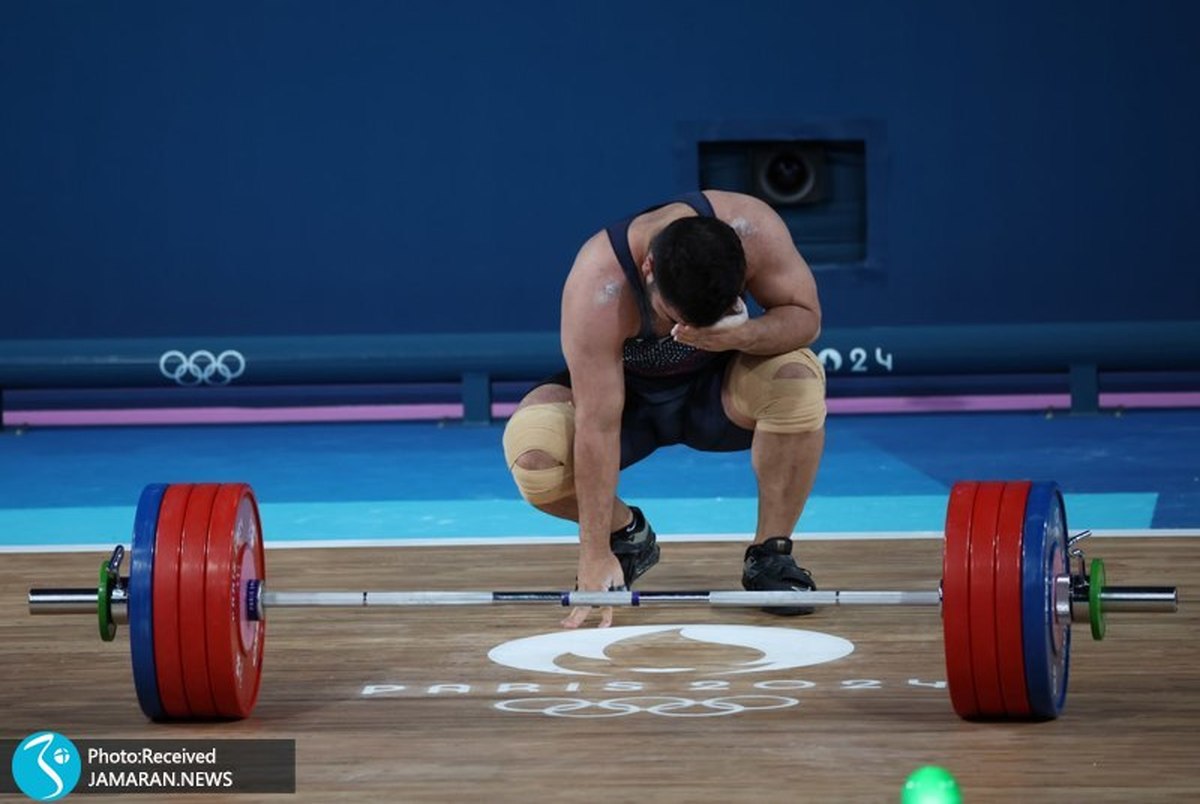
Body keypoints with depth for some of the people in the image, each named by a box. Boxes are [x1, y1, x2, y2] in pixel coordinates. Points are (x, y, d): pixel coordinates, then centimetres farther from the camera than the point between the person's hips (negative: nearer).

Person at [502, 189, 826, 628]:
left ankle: (770, 554, -11)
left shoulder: (752, 228, -30)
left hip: (718, 388, 1)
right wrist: (596, 556, -36)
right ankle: (626, 534, 3)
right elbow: (598, 426, -37)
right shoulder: (597, 288, -37)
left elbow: (805, 316, -19)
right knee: (531, 453, -31)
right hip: (629, 394, -1)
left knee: (799, 378, -32)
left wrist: (742, 335, -42)